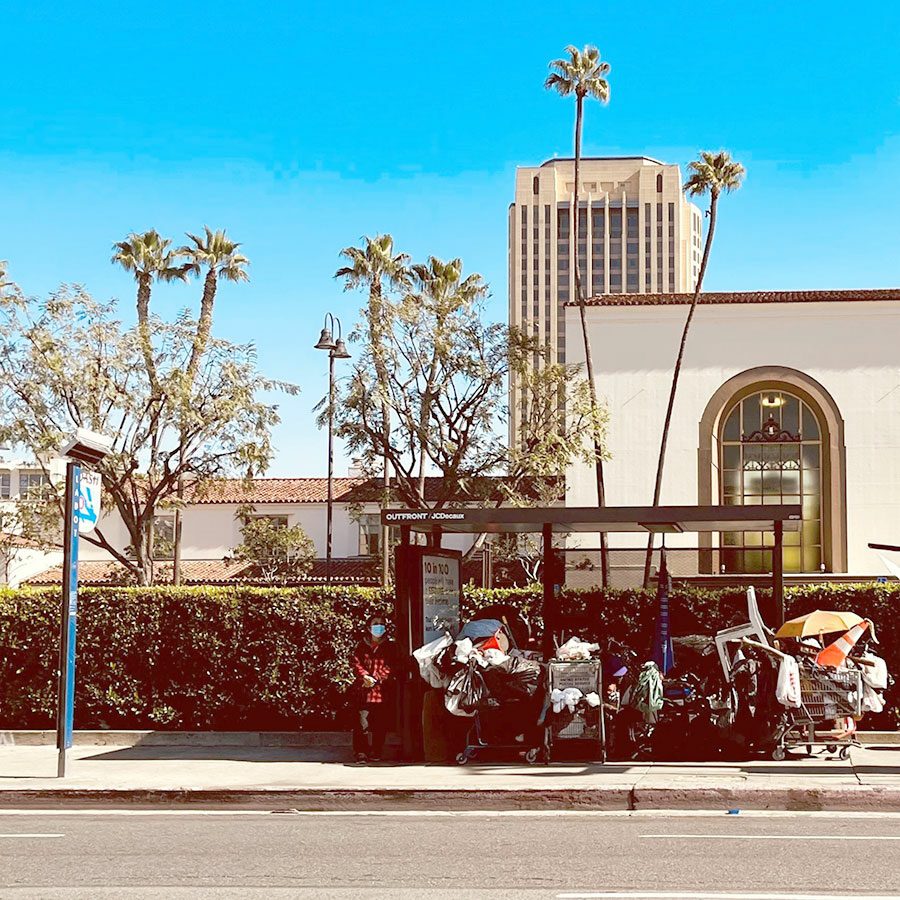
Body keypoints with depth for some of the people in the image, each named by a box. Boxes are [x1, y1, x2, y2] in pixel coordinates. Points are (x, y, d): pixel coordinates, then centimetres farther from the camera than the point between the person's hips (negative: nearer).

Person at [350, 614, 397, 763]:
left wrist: (376, 679, -11)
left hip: (383, 691, 1)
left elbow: (391, 667, 0)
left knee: (380, 723, 3)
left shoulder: (390, 647, 10)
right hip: (364, 690, 0)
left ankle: (376, 752, 13)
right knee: (362, 722, -10)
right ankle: (361, 752, -9)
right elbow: (355, 663, 3)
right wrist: (365, 676, -15)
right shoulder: (362, 646, 13)